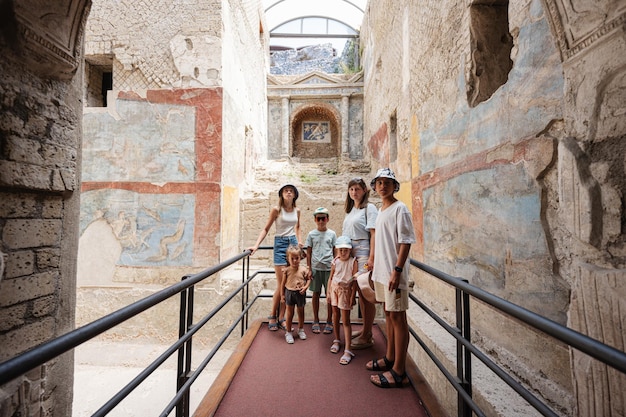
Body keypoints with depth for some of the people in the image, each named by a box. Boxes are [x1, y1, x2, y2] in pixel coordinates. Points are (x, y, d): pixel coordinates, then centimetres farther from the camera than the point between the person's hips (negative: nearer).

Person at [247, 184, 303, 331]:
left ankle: (281, 317, 15)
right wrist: (256, 245, -14)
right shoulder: (276, 209, -6)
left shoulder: (297, 211, 7)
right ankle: (272, 316, 14)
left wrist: (299, 241, 14)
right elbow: (266, 229, -5)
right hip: (280, 243, -4)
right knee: (281, 283, -4)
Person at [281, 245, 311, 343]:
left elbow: (308, 279, 3)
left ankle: (301, 330, 38)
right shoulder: (287, 270, -9)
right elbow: (283, 283, -1)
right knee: (289, 314, 10)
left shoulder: (303, 269, -9)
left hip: (300, 293, 1)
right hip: (289, 292, -1)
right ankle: (288, 332, 26)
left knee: (301, 312, 17)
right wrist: (282, 295, 0)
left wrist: (305, 287, -14)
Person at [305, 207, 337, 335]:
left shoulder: (332, 234, 3)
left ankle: (329, 321, 20)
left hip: (329, 268, 0)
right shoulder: (311, 234, 3)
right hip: (315, 268, 0)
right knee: (316, 294, 10)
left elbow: (335, 252, 6)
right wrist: (309, 268, 0)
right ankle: (316, 321, 23)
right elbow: (308, 253, 5)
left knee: (329, 294, 6)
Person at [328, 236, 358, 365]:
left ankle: (347, 350, 2)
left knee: (345, 321, -3)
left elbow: (355, 280, -10)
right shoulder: (335, 262, 0)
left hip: (345, 291, -4)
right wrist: (329, 292, 6)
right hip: (335, 289, 4)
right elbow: (331, 278, 7)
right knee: (335, 316, 17)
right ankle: (337, 340, 37)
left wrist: (352, 296, -12)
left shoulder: (353, 262, -11)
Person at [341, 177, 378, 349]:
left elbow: (374, 233, -12)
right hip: (351, 254, 7)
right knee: (360, 292, 15)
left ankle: (367, 337, 10)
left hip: (363, 254, -7)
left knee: (366, 295, -1)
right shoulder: (350, 210, 18)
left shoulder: (369, 208, -5)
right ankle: (365, 329, 30)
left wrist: (371, 257, -18)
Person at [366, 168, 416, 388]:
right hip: (381, 271, 8)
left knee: (398, 317, 0)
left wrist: (397, 270, -21)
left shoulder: (399, 209, -10)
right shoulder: (380, 210, 14)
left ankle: (399, 372, 12)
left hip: (393, 272, -8)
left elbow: (405, 242, -15)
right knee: (388, 314, 18)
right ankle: (390, 358, 33)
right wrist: (375, 268, 16)